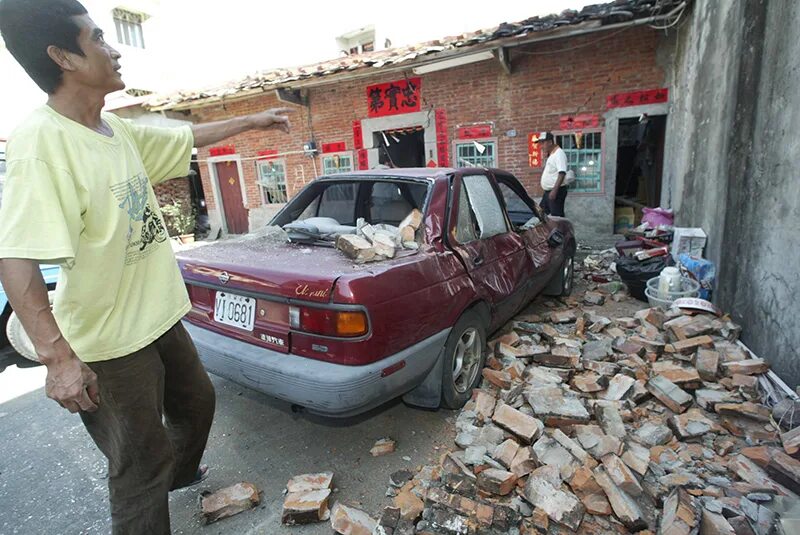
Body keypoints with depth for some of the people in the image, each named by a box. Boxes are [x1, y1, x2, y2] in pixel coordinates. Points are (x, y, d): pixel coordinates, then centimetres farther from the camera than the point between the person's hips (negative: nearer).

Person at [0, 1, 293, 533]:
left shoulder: (118, 131, 3)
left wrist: (253, 121, 24)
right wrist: (58, 358, -31)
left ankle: (178, 473, 57)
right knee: (141, 466, 8)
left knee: (196, 401, 28)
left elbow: (188, 138, 18)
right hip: (109, 341, -9)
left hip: (159, 316, 9)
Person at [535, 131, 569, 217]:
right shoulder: (550, 154, 15)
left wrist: (554, 190, -30)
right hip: (548, 191, 10)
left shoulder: (559, 153, -15)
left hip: (556, 192, -10)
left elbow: (562, 173, -25)